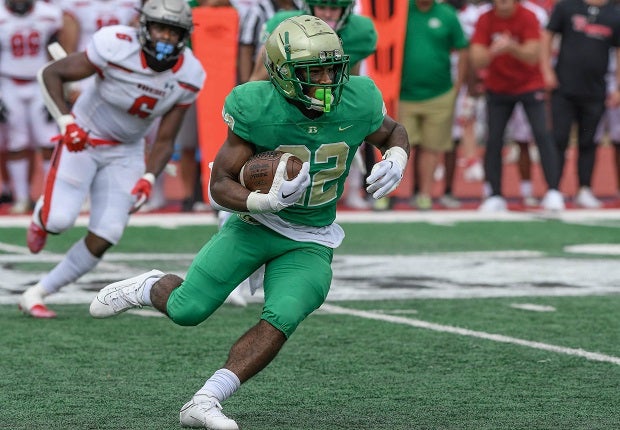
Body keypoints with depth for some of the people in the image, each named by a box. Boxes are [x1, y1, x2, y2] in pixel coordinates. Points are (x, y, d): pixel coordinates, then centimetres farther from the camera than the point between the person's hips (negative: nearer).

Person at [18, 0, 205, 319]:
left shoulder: (187, 77, -11)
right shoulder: (117, 48, -26)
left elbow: (165, 140, -2)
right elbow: (50, 74, -16)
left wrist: (148, 179, -18)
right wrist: (66, 122, -27)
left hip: (125, 152, 4)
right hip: (82, 138, -4)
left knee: (105, 236, -7)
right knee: (59, 221, -20)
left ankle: (36, 295, 8)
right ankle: (42, 214, 20)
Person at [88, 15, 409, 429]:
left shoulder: (358, 102, -15)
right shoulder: (258, 109, -23)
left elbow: (394, 132, 9)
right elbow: (220, 186, -18)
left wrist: (395, 160, -15)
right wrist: (267, 201, -37)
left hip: (310, 242, 2)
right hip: (255, 224, -2)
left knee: (281, 319, -21)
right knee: (186, 310, -9)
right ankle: (150, 288, 28)